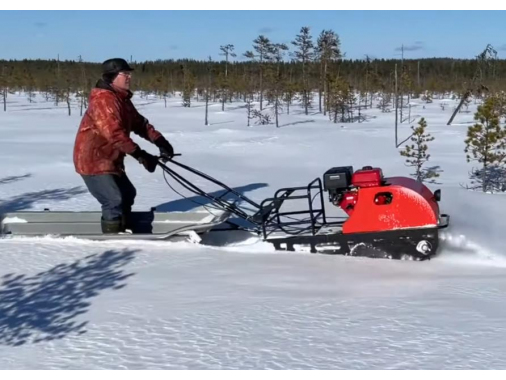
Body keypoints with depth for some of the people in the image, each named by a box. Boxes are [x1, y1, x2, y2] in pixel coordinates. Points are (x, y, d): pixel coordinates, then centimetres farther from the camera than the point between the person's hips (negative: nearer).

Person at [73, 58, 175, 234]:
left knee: (127, 194, 17)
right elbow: (115, 134, -31)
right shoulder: (104, 99, -22)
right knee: (114, 200, -13)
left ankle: (123, 234, 30)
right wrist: (140, 154, -33)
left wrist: (159, 140, -4)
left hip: (110, 159, 11)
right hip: (94, 160, -11)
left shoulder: (122, 99, 11)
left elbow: (139, 122, 10)